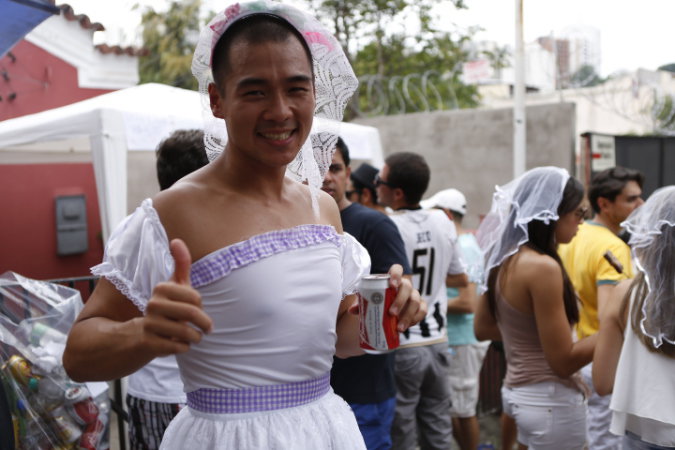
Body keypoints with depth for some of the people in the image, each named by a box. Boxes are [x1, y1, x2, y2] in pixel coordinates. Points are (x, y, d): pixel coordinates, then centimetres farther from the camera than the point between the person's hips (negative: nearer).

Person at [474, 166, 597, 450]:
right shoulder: (543, 266, -22)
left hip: (518, 392, 8)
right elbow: (564, 361, -18)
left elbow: (482, 329, 14)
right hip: (551, 402, -8)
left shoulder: (505, 260, 2)